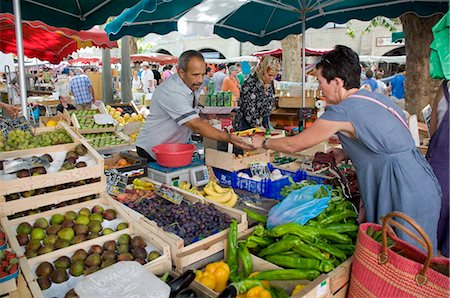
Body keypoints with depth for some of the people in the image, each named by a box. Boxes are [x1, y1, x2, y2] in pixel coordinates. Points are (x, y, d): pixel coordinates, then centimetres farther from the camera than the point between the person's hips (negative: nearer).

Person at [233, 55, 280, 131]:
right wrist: (258, 126, -20)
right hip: (246, 125, -6)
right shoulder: (250, 84, -21)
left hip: (263, 123, 6)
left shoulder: (270, 83, 1)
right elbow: (249, 110, -21)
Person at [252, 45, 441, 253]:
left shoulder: (342, 111, -17)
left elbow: (294, 145, -8)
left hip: (407, 196, -9)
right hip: (422, 187, 9)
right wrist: (347, 153, 12)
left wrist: (263, 142, 8)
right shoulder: (377, 98, 9)